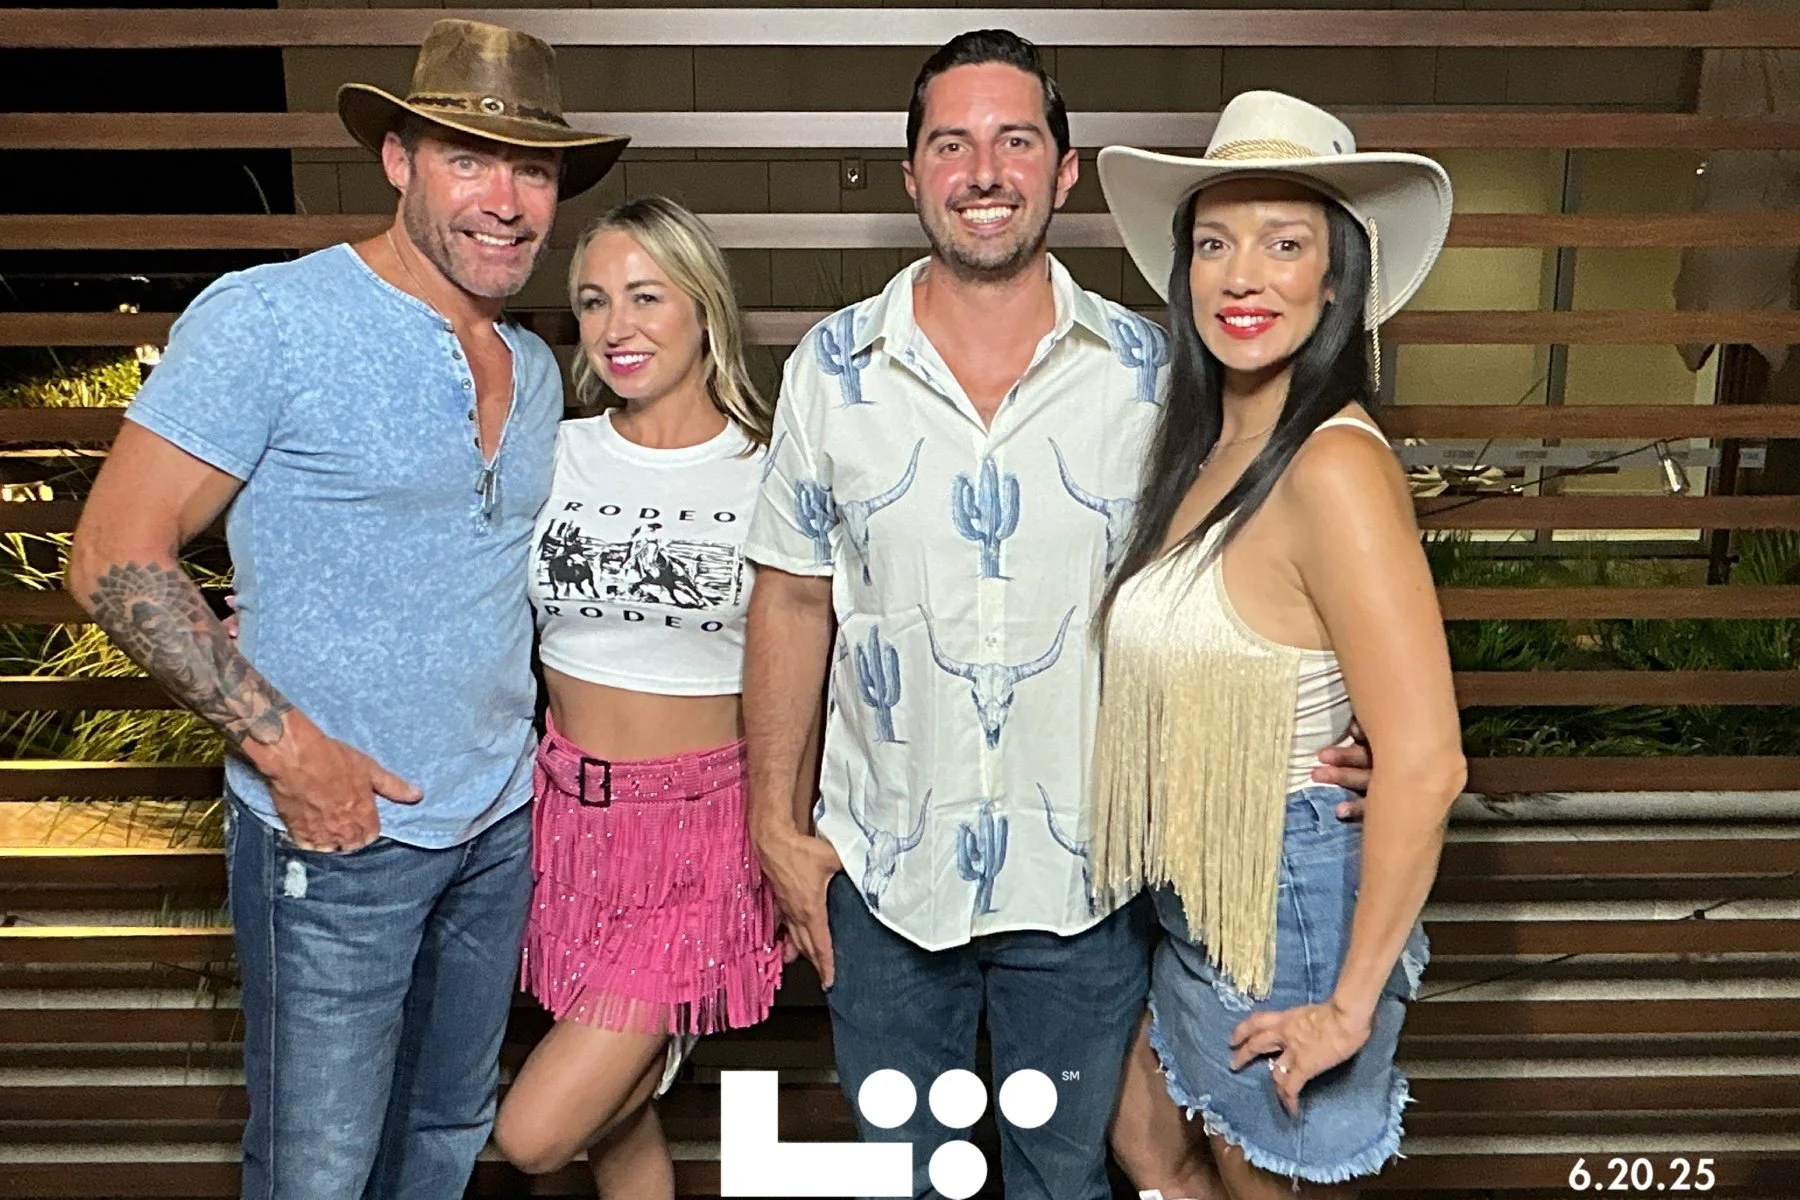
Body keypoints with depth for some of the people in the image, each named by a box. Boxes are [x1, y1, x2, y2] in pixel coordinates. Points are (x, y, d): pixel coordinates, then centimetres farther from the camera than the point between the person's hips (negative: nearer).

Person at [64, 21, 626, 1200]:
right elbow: (115, 558, -15)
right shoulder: (267, 319, -14)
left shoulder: (535, 369, 7)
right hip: (337, 835, -6)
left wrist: (528, 744, 4)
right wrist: (285, 745, -18)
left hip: (502, 826, 6)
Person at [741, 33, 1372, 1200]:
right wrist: (777, 823, 0)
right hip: (881, 876, 1)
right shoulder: (833, 367, -5)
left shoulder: (1146, 369, -6)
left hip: (1085, 880, 0)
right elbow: (793, 601, 0)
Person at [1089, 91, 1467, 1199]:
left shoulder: (1336, 466, -25)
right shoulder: (1207, 443, 2)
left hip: (1292, 898, -8)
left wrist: (1352, 1003, -19)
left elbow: (1425, 764, -27)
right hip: (1194, 894, 8)